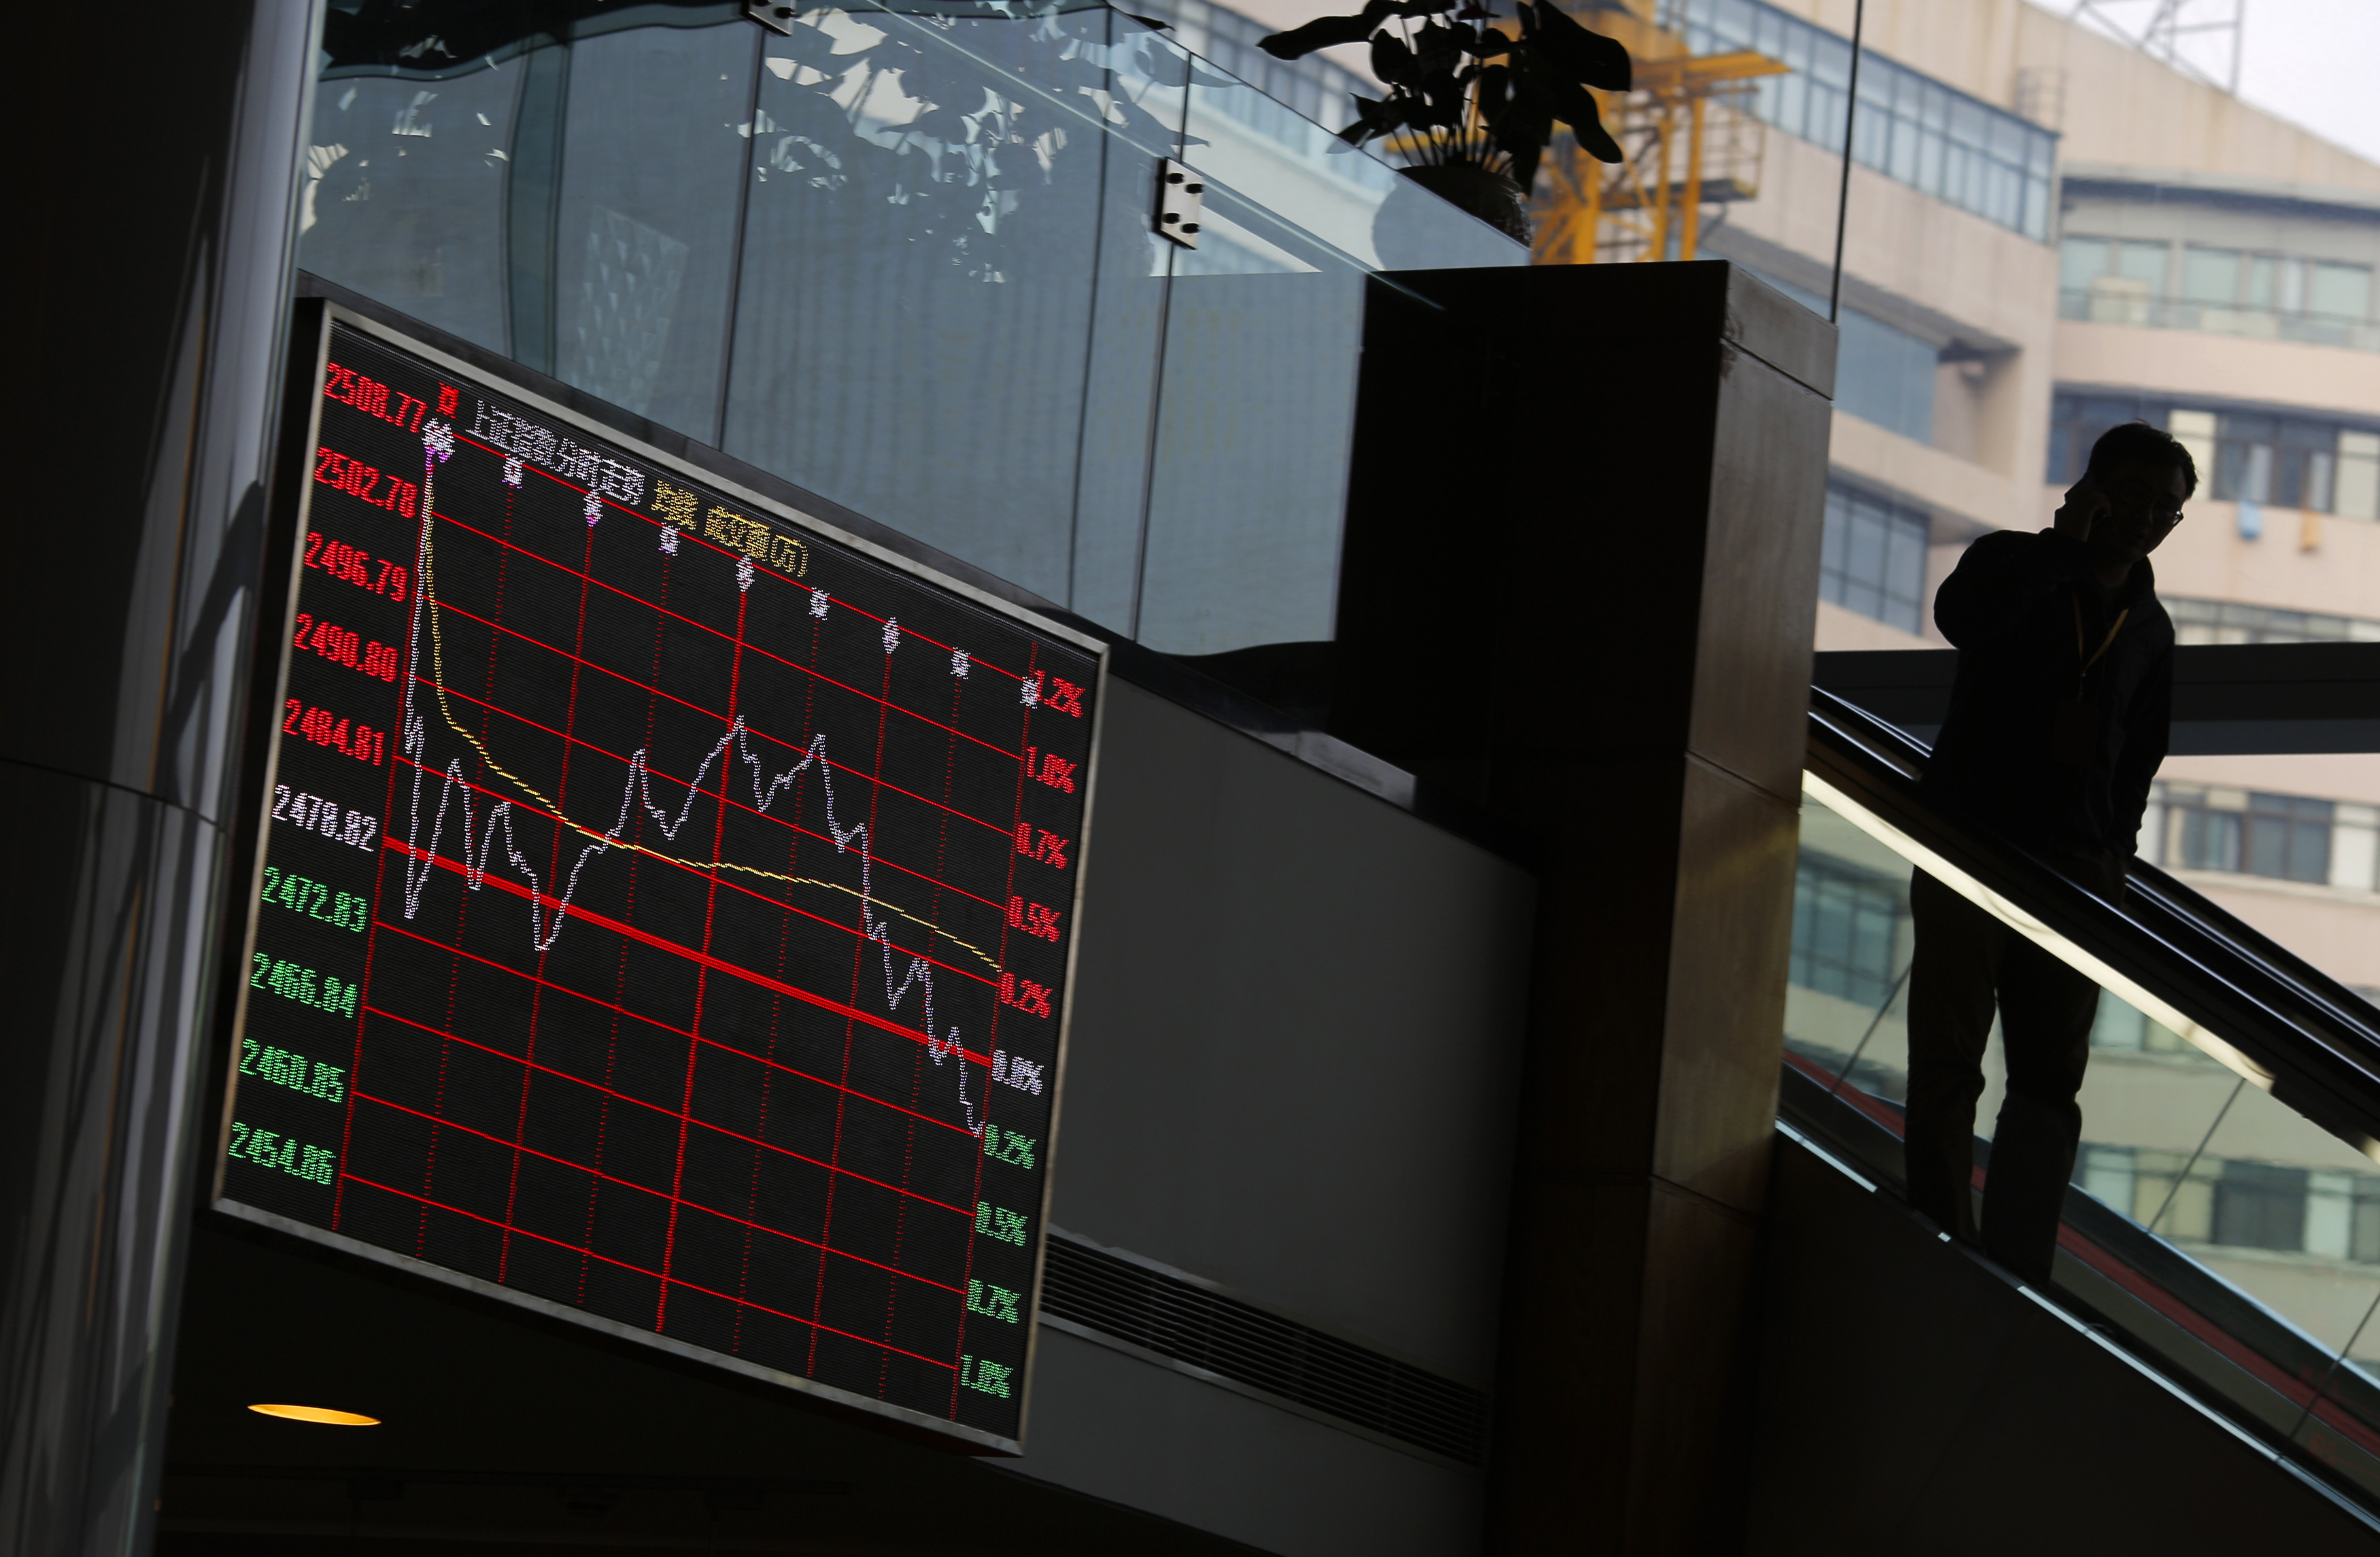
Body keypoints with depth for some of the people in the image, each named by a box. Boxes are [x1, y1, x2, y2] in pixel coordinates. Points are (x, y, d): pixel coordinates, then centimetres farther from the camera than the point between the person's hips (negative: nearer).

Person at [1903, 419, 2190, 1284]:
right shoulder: (2016, 563, 2)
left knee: (2051, 1081, -2)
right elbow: (1961, 616, -21)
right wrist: (2066, 540, -16)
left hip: (2075, 869, 4)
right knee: (1947, 1068, -7)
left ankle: (2015, 1270, -3)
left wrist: (2115, 845, 8)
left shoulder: (2150, 628, 15)